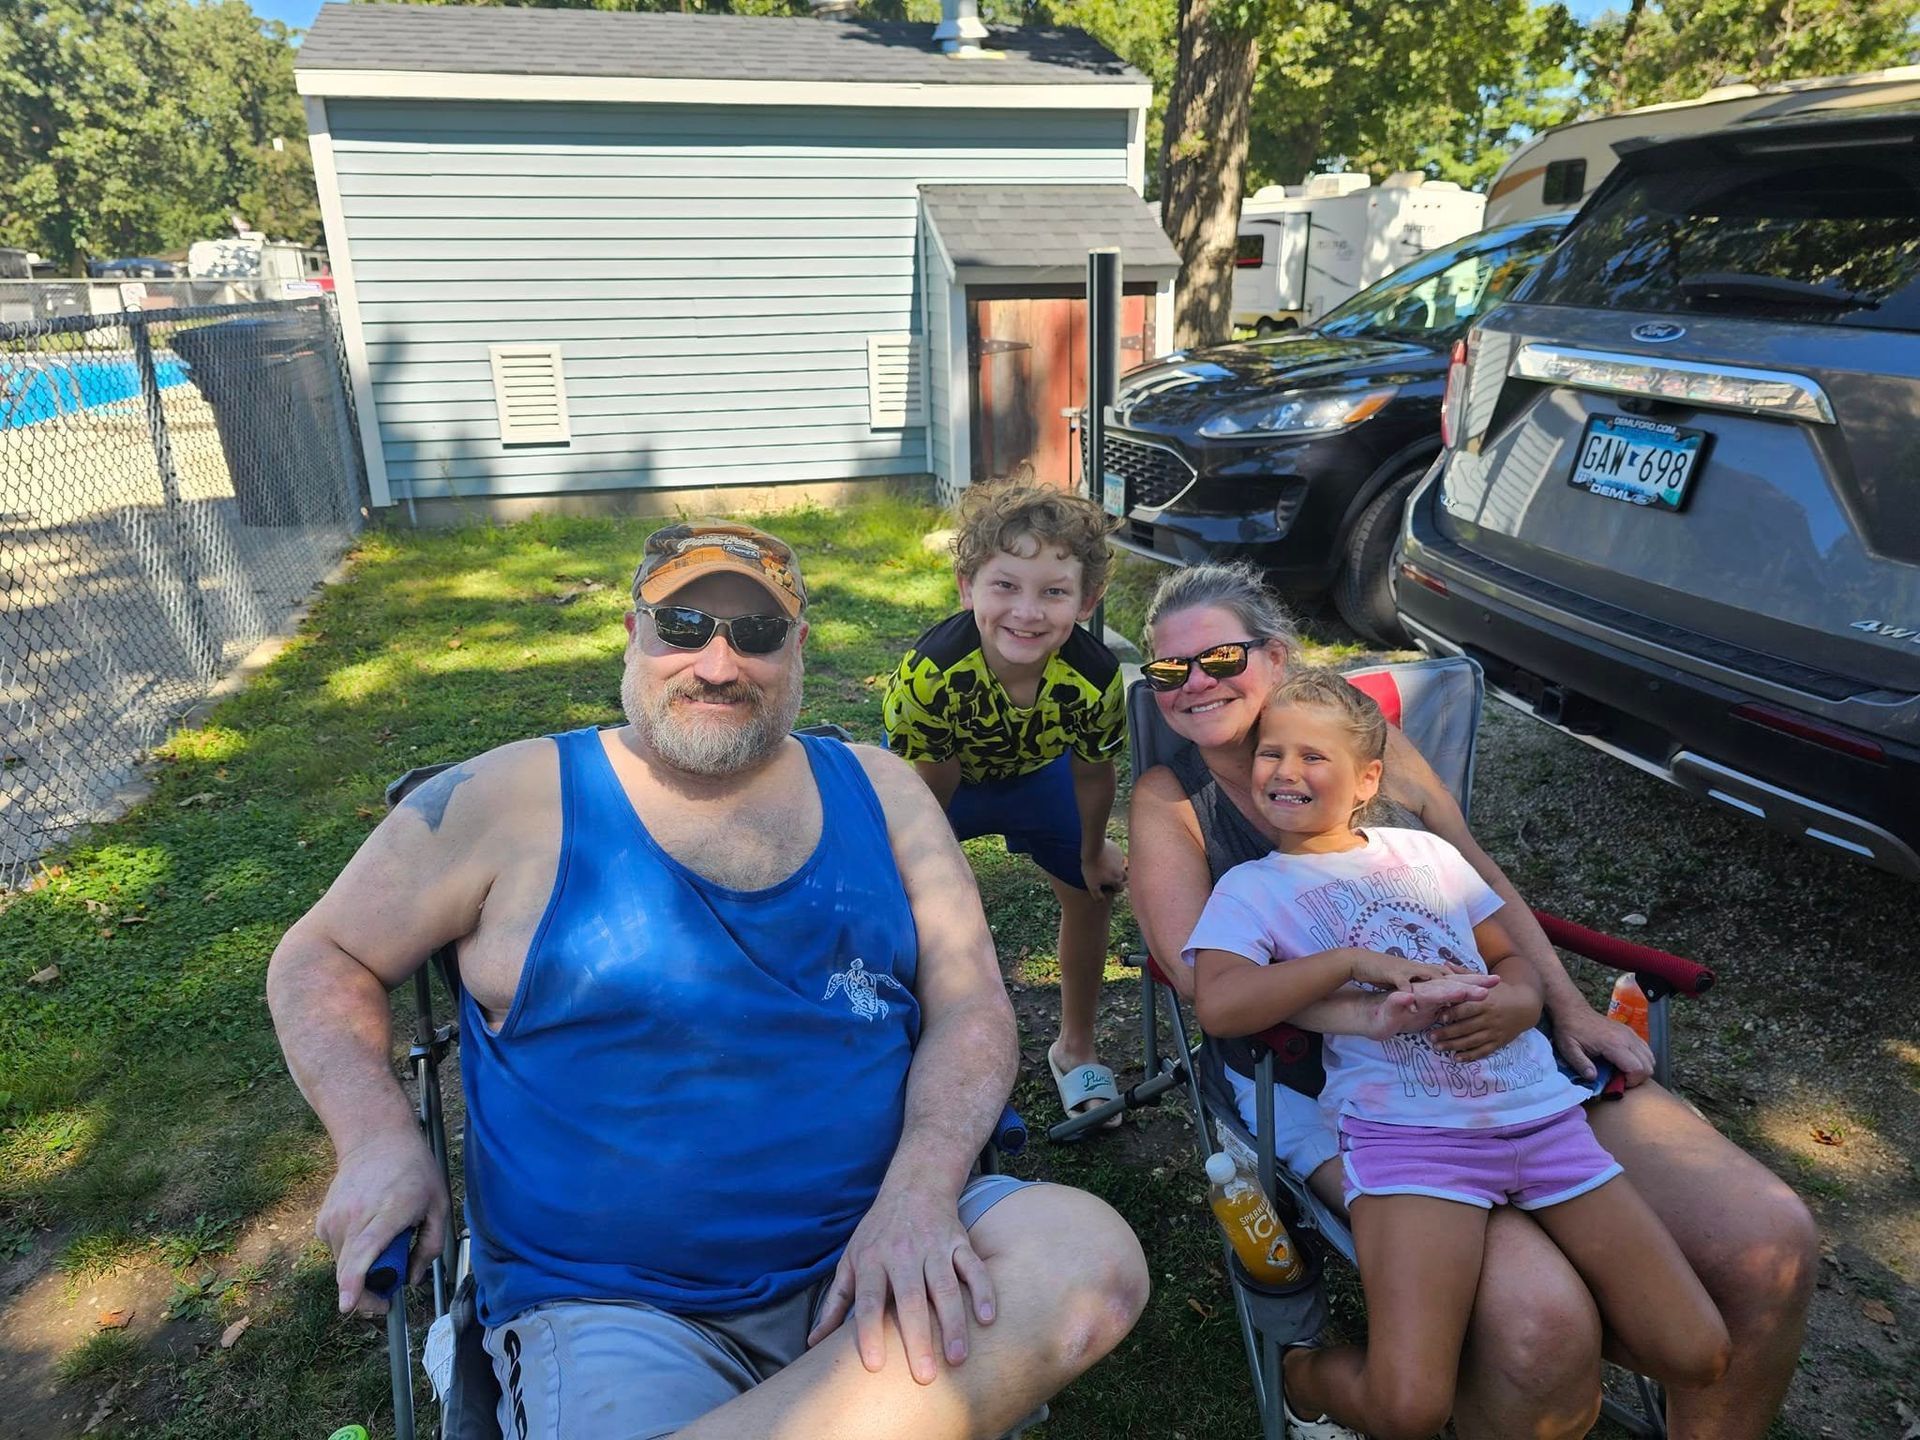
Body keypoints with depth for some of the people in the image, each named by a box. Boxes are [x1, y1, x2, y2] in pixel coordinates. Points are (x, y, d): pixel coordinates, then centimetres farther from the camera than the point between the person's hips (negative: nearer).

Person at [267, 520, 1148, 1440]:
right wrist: (375, 1138, -8)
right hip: (614, 1308, -4)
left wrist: (918, 1189, -16)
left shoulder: (877, 792, 6)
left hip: (875, 1263, 5)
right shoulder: (512, 801, -1)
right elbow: (321, 956, 10)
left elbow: (970, 1003, 2)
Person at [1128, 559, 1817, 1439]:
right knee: (1537, 1323, -29)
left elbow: (1484, 882, 17)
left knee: (1771, 1242, -9)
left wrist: (1566, 1006, 4)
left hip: (1500, 1041, 5)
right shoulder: (1168, 801, 0)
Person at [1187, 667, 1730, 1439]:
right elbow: (1217, 1005, -11)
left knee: (1695, 1354, -1)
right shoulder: (1252, 886, 6)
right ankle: (1304, 1376, 13)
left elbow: (1515, 959, 20)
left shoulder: (1424, 852, 19)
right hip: (1410, 1131, -4)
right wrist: (1355, 958, -12)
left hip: (1540, 1109, 5)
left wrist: (1511, 1001, -4)